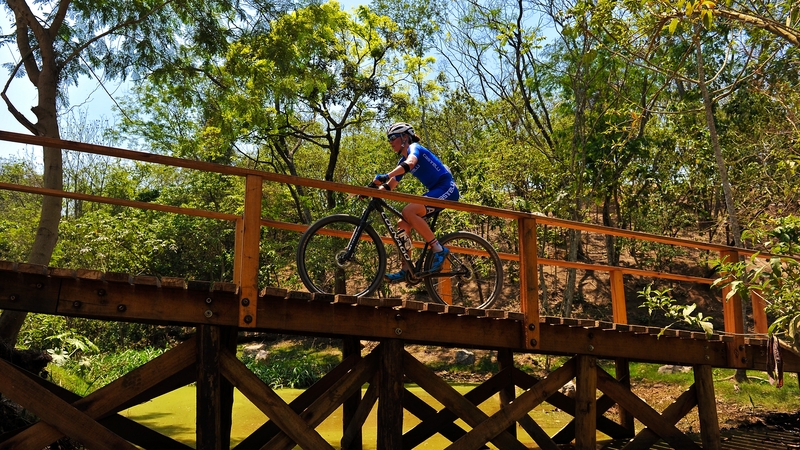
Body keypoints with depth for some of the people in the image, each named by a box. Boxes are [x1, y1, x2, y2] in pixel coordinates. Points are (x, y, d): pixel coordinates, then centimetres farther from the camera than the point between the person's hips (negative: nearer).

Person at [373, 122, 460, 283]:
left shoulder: (414, 148, -9)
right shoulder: (402, 161, 18)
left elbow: (410, 163, -33)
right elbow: (389, 186, 15)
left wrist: (385, 176, -47)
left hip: (446, 189, -10)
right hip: (435, 191, 10)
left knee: (408, 212, -28)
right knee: (402, 224, 1)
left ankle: (438, 249, -20)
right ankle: (406, 270, 1)